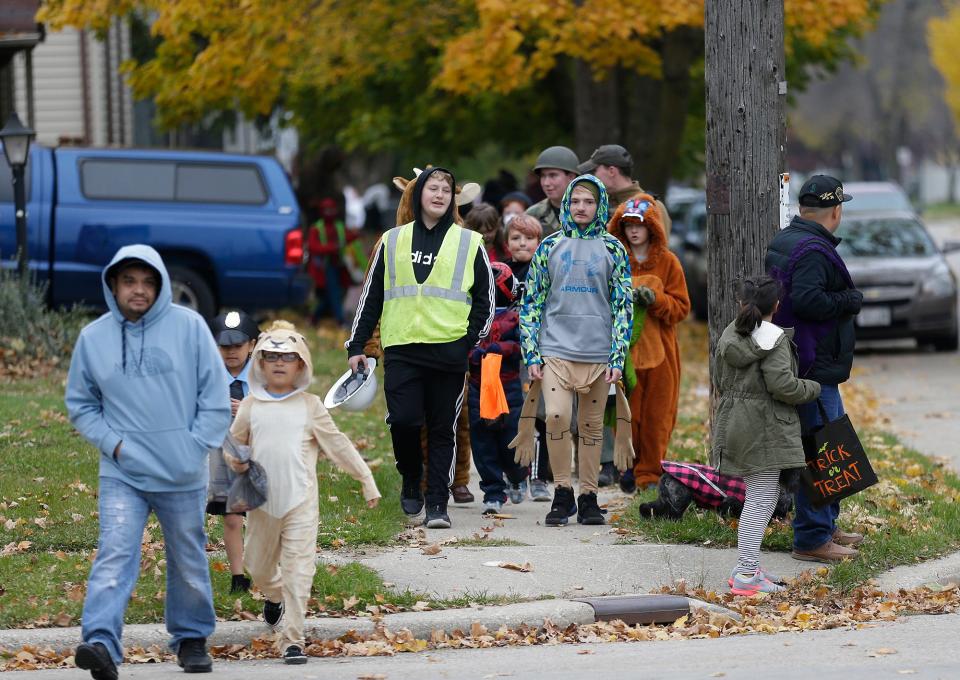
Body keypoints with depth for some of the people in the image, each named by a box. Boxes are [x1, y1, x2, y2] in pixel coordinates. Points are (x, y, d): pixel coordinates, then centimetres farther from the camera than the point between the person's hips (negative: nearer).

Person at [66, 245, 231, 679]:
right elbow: (80, 404, 10)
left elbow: (216, 395, 0)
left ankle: (191, 638, 31)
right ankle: (100, 642, -28)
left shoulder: (188, 326, -3)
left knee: (189, 562, 13)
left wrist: (196, 445, -6)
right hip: (121, 474, 0)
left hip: (183, 475, 0)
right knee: (115, 555, -17)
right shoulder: (93, 337, 2)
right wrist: (112, 442, -4)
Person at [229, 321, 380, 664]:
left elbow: (338, 445, 6)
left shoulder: (309, 406, 3)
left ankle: (292, 640, -6)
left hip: (301, 503, -2)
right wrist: (234, 460, -8)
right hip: (263, 503, 2)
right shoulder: (251, 405, 6)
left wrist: (365, 478, 6)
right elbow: (234, 441, 15)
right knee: (258, 566, 15)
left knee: (298, 571, -9)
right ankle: (274, 595, 50)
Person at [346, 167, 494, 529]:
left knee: (442, 430, 0)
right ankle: (411, 482, 14)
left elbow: (485, 299, 10)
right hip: (401, 350, 1)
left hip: (449, 352, -1)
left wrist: (469, 342, -2)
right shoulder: (392, 241, 12)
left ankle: (437, 503, 5)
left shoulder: (469, 244, 8)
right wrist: (356, 346, 10)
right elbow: (371, 296, 15)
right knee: (403, 420, -11)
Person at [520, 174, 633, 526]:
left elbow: (623, 305, 7)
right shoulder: (550, 246, 7)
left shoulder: (613, 249, 7)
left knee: (592, 427, 5)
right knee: (555, 416, -16)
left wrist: (618, 358, -1)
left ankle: (588, 497, 14)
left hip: (597, 354, 1)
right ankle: (562, 493, -4)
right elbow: (532, 301, 8)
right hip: (555, 351, -1)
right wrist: (531, 354, 1)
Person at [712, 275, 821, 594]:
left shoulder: (729, 335, 11)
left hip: (732, 422, 9)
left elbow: (719, 382, 19)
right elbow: (782, 385, -22)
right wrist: (813, 388, -5)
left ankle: (746, 567, 20)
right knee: (761, 500, -5)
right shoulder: (773, 339, -14)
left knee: (761, 497, 18)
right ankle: (746, 576, -8)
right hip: (763, 428, -9)